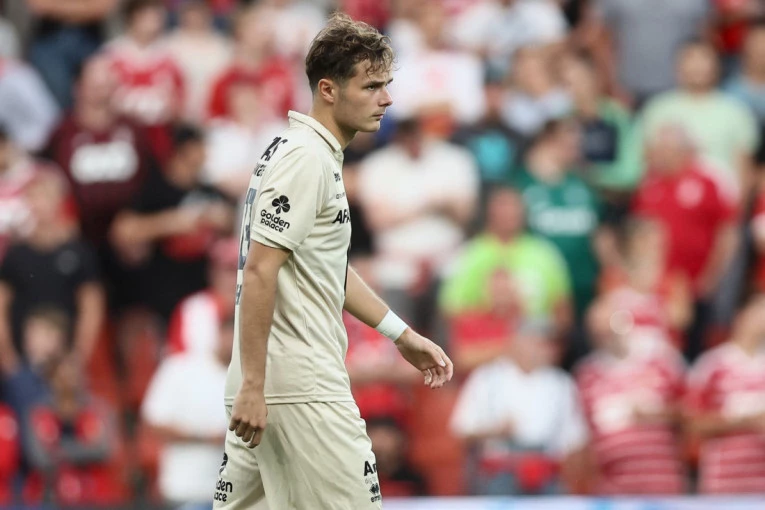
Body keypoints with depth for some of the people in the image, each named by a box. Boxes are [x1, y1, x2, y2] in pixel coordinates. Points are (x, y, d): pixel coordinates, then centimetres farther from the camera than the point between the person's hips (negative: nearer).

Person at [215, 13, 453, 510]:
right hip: (303, 391, -10)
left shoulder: (318, 155, 17)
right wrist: (252, 384, -22)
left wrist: (403, 334, 25)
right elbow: (259, 272, -20)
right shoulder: (306, 160, -14)